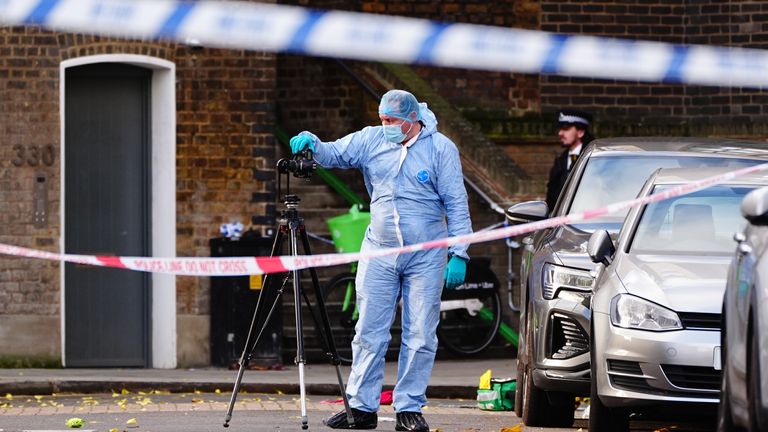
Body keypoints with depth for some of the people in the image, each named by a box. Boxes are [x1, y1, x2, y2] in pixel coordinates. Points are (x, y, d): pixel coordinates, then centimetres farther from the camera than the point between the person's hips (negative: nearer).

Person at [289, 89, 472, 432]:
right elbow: (334, 154, 5)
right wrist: (311, 144, -19)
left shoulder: (440, 149, -3)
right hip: (379, 250, 2)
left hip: (425, 257, -2)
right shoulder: (370, 140, 4)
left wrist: (459, 254, -8)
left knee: (420, 336, 0)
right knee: (369, 333, 1)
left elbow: (457, 205, -3)